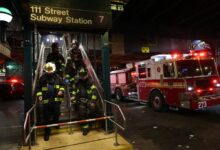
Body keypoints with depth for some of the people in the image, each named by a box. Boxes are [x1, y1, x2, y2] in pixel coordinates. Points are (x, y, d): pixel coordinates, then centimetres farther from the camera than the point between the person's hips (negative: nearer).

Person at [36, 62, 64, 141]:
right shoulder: (42, 78, -1)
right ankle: (47, 132, 21)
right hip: (46, 100, -1)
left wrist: (61, 90, -5)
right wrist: (39, 95, -10)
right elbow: (38, 88, 5)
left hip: (56, 100, 1)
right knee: (46, 117, 6)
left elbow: (62, 85, 14)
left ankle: (55, 123, 43)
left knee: (57, 114, 9)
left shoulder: (57, 77, 3)